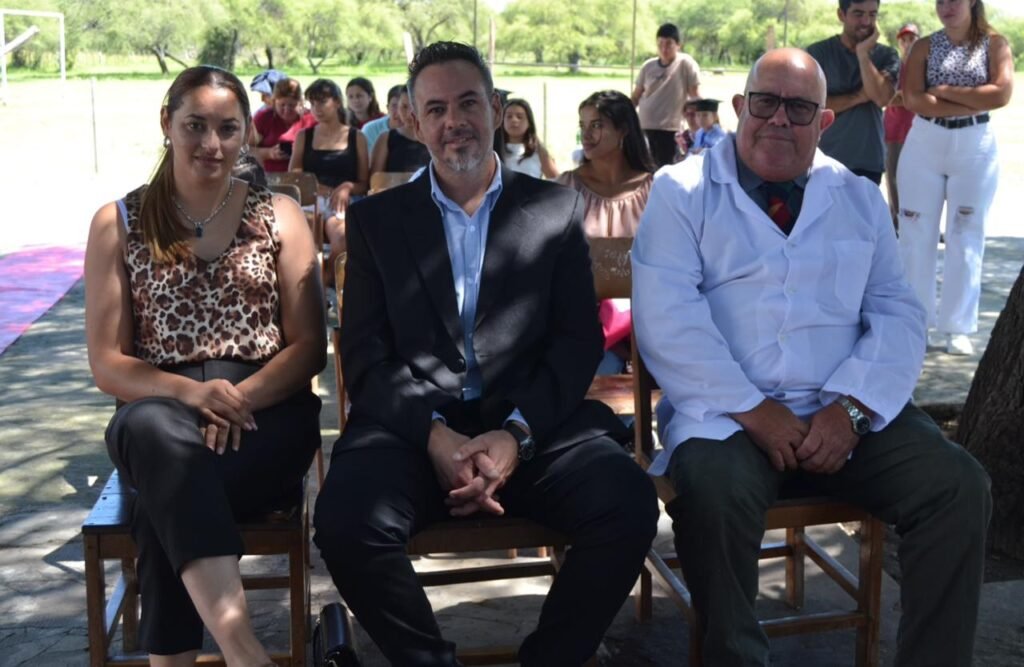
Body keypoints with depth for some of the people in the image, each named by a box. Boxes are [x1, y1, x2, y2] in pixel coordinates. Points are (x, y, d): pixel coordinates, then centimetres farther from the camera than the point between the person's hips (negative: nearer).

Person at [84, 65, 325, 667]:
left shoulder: (280, 216, 10)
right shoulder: (119, 224, 10)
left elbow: (309, 345, 3)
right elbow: (106, 363, 4)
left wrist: (240, 398, -17)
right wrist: (190, 392, -17)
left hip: (267, 415, 0)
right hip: (159, 414, 0)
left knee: (166, 501, -34)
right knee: (153, 428, -39)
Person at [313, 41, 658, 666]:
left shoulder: (557, 209, 13)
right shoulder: (376, 219, 14)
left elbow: (579, 339, 5)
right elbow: (364, 352, 5)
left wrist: (516, 434, -12)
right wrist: (434, 433, -13)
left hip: (531, 425, 1)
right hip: (414, 424, 0)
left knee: (630, 502, -26)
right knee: (346, 519, -30)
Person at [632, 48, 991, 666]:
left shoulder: (860, 198, 16)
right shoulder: (683, 191, 4)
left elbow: (899, 314, 8)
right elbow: (667, 317, -7)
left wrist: (851, 410, -10)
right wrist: (752, 411, -15)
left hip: (845, 413, 4)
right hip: (728, 413, -3)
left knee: (959, 484, -18)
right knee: (714, 494, -33)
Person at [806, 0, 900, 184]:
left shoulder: (887, 55, 4)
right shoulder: (818, 52, 0)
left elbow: (882, 97, -13)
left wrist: (863, 53, -13)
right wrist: (858, 96, -12)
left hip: (868, 161, 2)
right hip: (825, 158, -1)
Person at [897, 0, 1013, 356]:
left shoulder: (995, 43, 2)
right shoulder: (924, 46, 4)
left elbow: (1001, 93, -13)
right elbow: (912, 99, -11)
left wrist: (943, 90, -11)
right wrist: (972, 104, -14)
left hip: (975, 148, -1)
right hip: (924, 144, 1)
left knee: (965, 237, 2)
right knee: (916, 235, 3)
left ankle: (955, 326, 9)